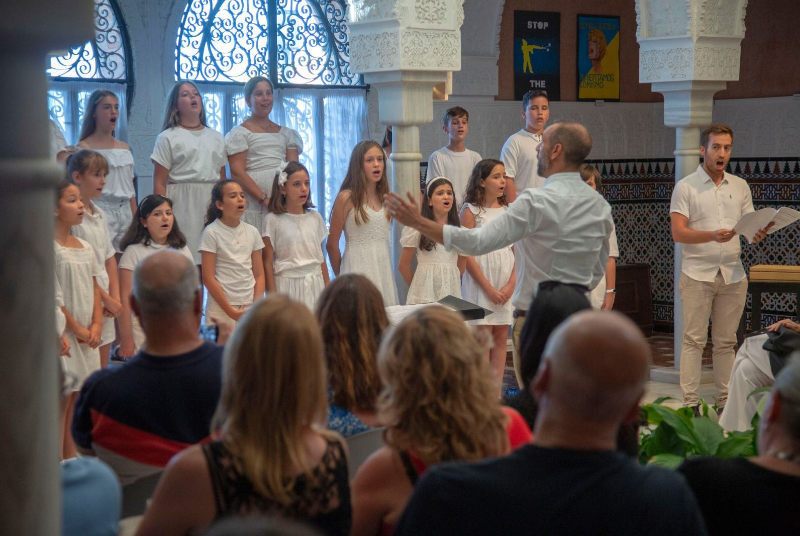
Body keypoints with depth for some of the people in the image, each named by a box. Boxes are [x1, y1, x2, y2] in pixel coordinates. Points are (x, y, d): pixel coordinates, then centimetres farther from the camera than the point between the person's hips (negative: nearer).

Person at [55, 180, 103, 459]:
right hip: (63, 335, -7)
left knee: (77, 402, 12)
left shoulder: (85, 247, 11)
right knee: (61, 403, -3)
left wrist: (96, 325, 0)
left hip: (87, 335, 7)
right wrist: (77, 328, -11)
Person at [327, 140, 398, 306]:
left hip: (383, 267, 5)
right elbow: (332, 244, -4)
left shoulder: (385, 197, 10)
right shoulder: (347, 198, -7)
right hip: (358, 266, -5)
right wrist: (341, 275, 5)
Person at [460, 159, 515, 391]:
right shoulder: (471, 211, -4)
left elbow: (516, 250, 8)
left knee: (501, 337, 5)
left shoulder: (509, 210, 9)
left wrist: (511, 284, -5)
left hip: (506, 285, 5)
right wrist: (488, 288, -12)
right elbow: (468, 254, -8)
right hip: (480, 283, -5)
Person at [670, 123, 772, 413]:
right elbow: (678, 232, -10)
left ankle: (725, 401, 13)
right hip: (698, 275, -4)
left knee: (726, 341, 7)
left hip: (733, 275, 4)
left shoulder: (740, 186, 13)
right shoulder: (686, 187, -1)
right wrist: (713, 235, -26)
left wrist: (760, 234, -13)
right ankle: (690, 403, 0)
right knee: (694, 340, -3)